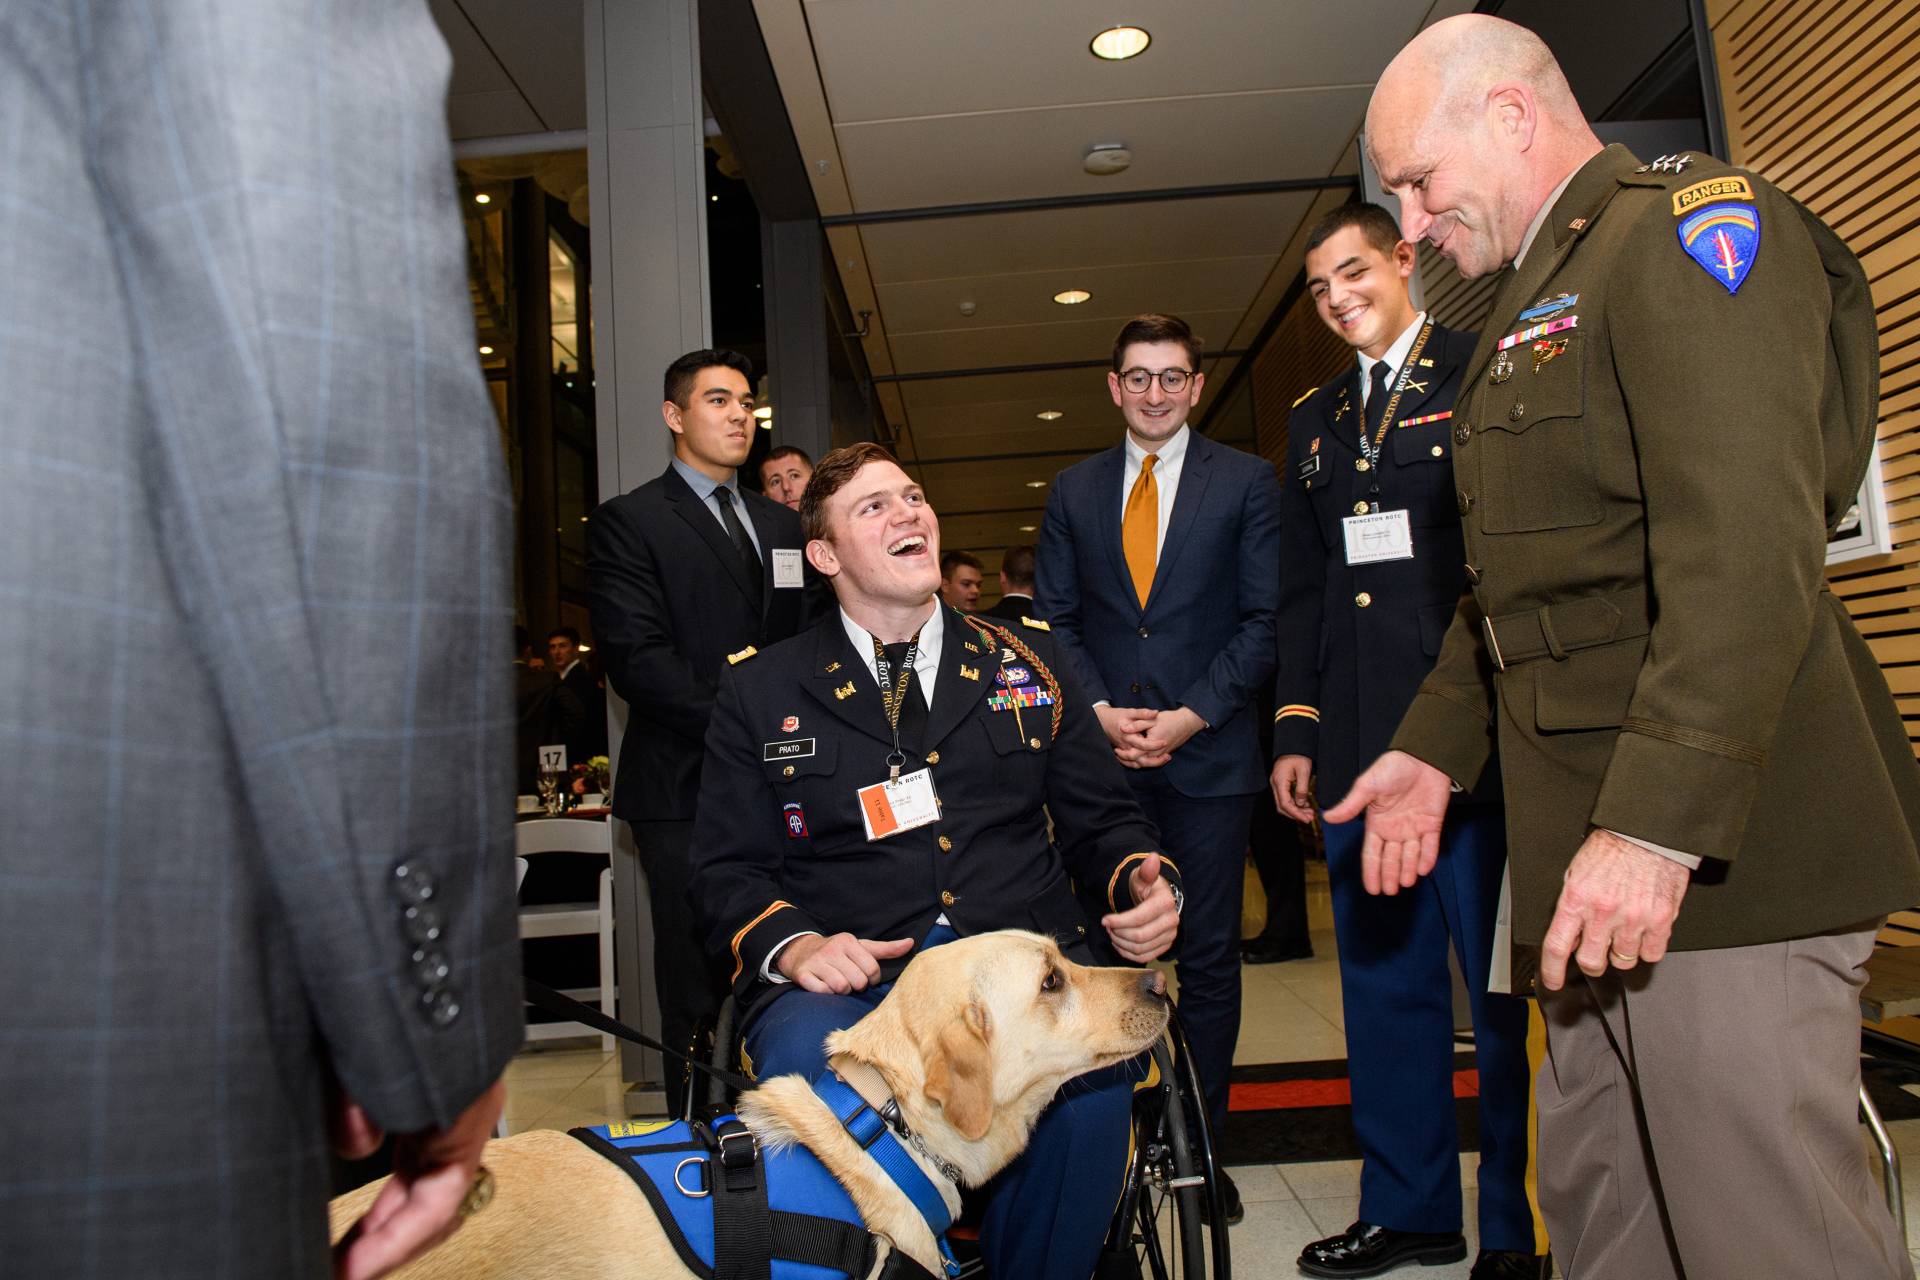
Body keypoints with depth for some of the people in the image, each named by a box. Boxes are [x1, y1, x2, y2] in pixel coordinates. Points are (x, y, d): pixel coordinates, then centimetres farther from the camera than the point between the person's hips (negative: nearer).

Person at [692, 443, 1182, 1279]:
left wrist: (1145, 884, -3)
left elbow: (1100, 819, 19)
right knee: (808, 1072, -34)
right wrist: (792, 944, -11)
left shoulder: (1027, 662, 18)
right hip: (847, 972, -1)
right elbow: (729, 869, 9)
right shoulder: (760, 693, 12)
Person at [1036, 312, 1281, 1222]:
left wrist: (1189, 716, -10)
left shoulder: (1246, 482, 5)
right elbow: (1055, 620, 10)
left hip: (1208, 750, -1)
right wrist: (1099, 712, -5)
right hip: (1100, 749, 2)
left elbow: (1265, 619, -1)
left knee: (1208, 957, 6)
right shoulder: (1073, 491, 12)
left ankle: (1201, 1145, 19)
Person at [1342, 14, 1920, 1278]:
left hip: (1717, 847, -9)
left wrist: (1659, 821, -26)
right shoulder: (1542, 298, 22)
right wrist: (1434, 748, 20)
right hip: (1597, 849, 9)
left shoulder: (1694, 222, -7)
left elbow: (1750, 546, -21)